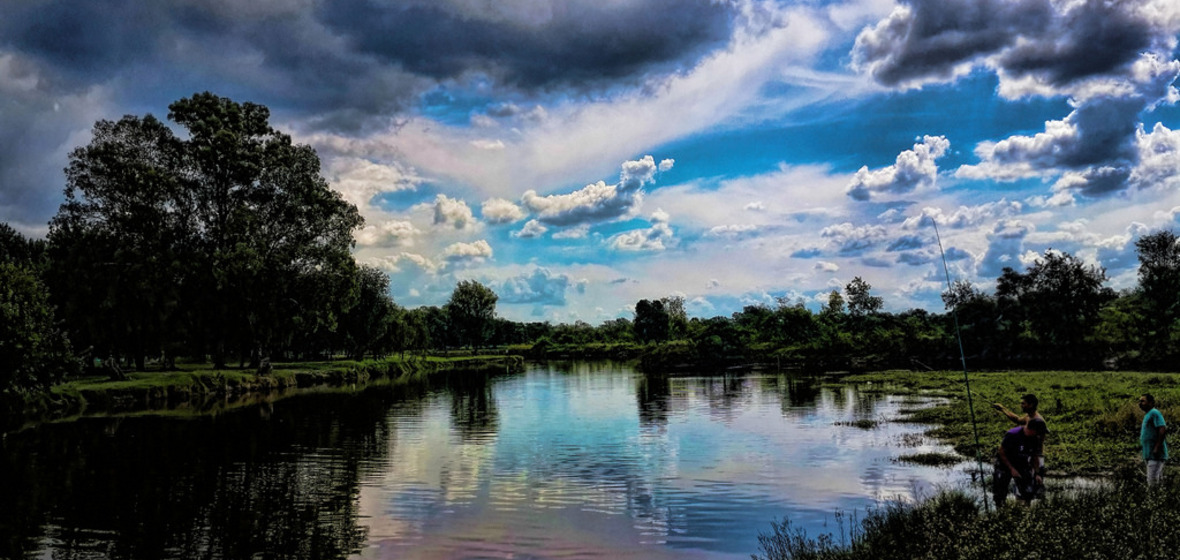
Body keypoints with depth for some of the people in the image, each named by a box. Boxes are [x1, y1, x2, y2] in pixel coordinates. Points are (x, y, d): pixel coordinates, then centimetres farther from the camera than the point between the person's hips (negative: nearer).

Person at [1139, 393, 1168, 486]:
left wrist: (1157, 448, -23)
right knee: (1158, 480, 13)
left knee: (1152, 482, -14)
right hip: (1150, 454, 10)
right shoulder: (1148, 415, 19)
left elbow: (1163, 430, -21)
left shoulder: (1154, 413, -10)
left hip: (1155, 455, -10)